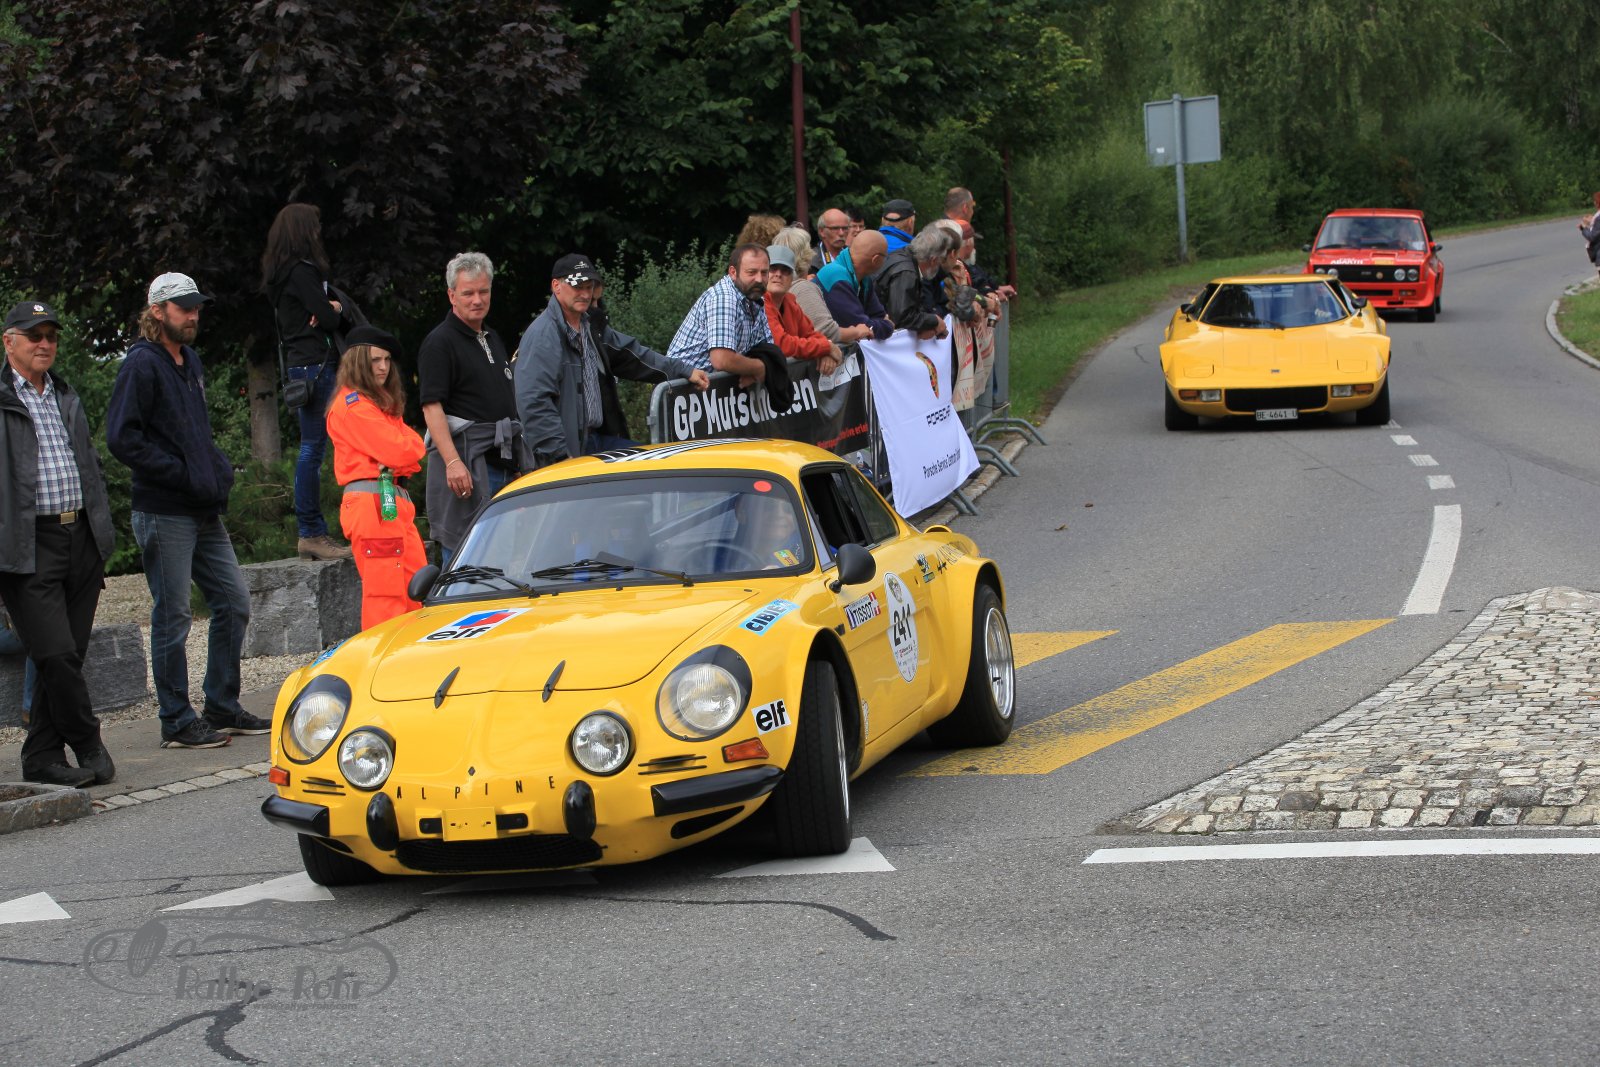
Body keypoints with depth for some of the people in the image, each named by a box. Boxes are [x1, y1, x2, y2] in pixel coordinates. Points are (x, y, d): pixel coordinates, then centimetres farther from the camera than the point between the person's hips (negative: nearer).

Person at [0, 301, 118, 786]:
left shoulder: (67, 399, 20)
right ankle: (88, 745, 3)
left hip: (81, 541, 6)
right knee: (56, 655, -12)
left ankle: (42, 756, 13)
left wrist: (102, 534, 19)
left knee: (68, 657, 6)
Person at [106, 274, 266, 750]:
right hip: (164, 514, -9)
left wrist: (218, 469, 9)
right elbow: (122, 438, -18)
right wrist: (183, 474, -18)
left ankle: (222, 707, 20)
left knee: (233, 602, 10)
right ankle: (177, 723, 4)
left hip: (204, 512, 9)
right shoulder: (142, 364, -10)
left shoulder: (190, 361, 16)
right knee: (172, 617, -3)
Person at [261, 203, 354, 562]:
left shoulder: (282, 273, 18)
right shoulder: (302, 272, -13)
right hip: (315, 363, -10)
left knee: (311, 449, 11)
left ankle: (310, 533, 13)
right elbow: (330, 319, -14)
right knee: (313, 448, -9)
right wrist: (336, 310, 6)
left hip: (300, 366, 10)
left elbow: (337, 313, 19)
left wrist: (333, 310, -1)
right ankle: (312, 533, -10)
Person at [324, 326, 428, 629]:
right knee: (385, 596, -13)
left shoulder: (383, 402, 23)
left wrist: (407, 445, -5)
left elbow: (409, 449, 16)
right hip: (372, 503, -10)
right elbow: (398, 451, -14)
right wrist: (412, 444, 6)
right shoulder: (352, 405, -8)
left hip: (395, 502, 10)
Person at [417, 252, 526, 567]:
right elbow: (432, 407, -15)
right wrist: (452, 462, -25)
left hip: (503, 459, 8)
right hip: (465, 460, -8)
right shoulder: (439, 342, -7)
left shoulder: (493, 339, 20)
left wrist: (522, 457, 22)